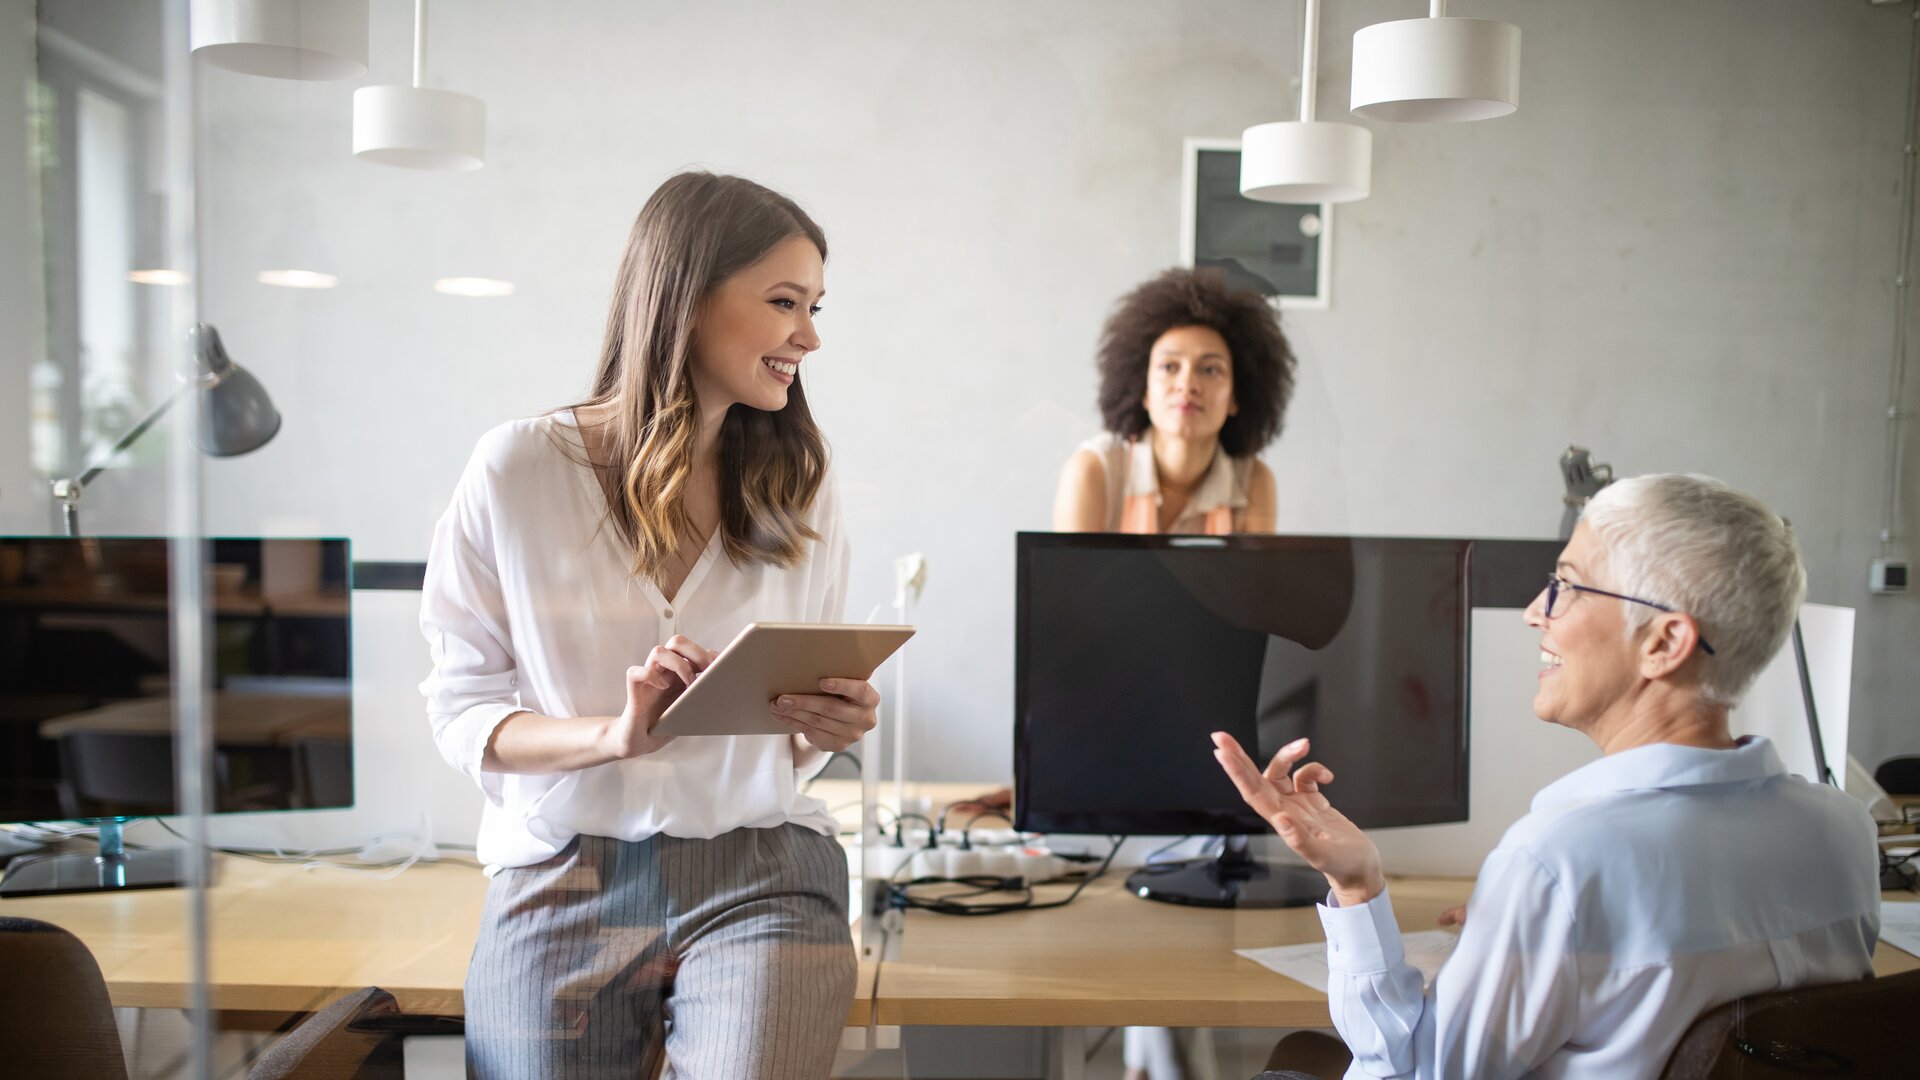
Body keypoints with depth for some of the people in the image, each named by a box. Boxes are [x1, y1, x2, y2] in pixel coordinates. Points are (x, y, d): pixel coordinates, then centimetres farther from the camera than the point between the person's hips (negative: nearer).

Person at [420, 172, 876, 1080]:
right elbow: (460, 712, -1)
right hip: (562, 885, -1)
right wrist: (615, 733, -18)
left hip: (760, 876, 1)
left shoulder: (796, 486, 6)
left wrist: (830, 728, -11)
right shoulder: (518, 469, -3)